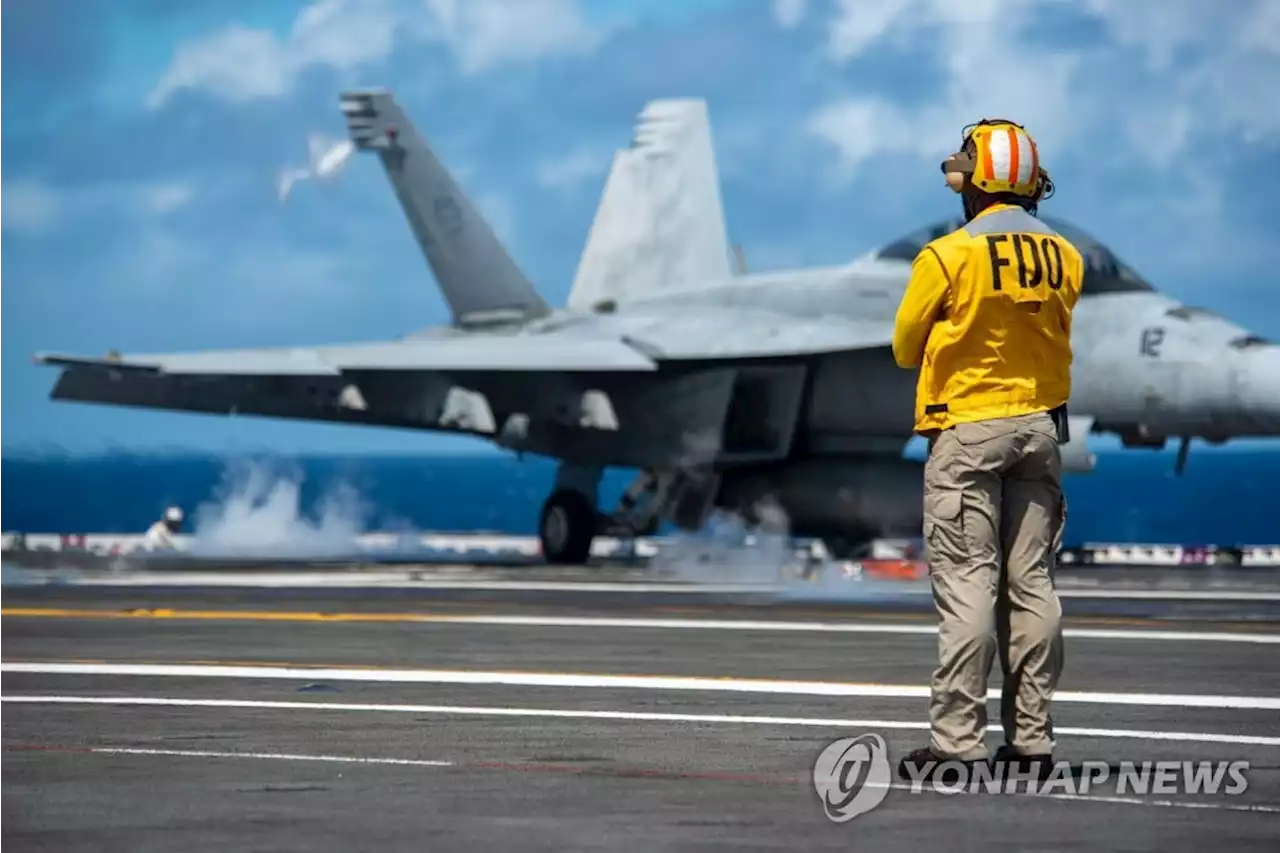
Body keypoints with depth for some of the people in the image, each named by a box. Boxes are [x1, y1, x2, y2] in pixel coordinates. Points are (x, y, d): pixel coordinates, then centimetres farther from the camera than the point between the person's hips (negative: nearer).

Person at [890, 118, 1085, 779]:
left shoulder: (949, 256, -13)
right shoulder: (1064, 258, 2)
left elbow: (906, 348, -1)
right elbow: (1056, 338, 9)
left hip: (967, 432, -5)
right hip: (1041, 424, 5)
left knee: (967, 584, -5)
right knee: (1031, 583, 9)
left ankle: (958, 740, -8)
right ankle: (1031, 737, 11)